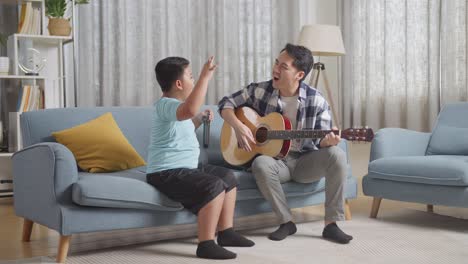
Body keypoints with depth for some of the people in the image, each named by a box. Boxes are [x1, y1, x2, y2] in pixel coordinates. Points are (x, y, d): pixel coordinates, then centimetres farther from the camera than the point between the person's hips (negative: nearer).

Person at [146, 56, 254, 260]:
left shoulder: (175, 105, 17)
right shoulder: (165, 105, -17)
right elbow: (189, 109, -41)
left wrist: (199, 120, 19)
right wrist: (205, 77, -34)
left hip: (183, 169, 11)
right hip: (166, 173, -11)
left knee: (228, 179, 13)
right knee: (214, 185, -28)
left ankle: (226, 232, 17)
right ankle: (206, 244, -24)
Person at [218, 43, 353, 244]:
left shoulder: (317, 101, -8)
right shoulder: (259, 91, -4)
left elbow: (320, 142, -6)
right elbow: (226, 103, 4)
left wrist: (328, 141, -31)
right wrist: (238, 126, -14)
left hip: (305, 161, 0)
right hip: (275, 160, 0)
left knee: (336, 154, -29)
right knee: (261, 164, -35)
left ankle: (331, 224, -21)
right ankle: (286, 222, -17)